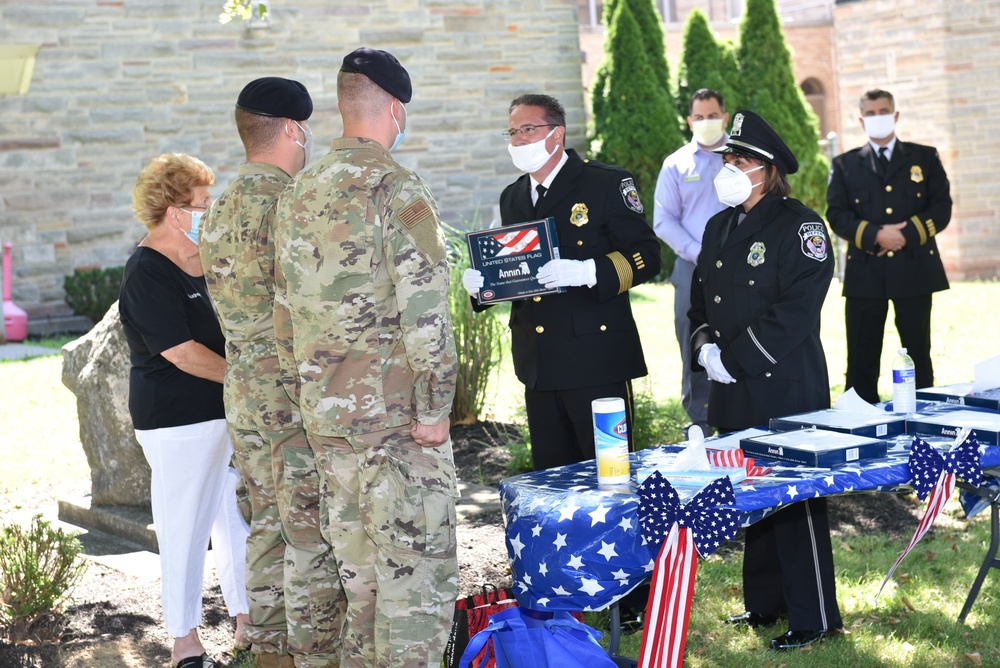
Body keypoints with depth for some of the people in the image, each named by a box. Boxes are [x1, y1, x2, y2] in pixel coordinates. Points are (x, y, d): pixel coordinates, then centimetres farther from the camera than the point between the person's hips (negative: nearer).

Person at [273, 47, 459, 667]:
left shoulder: (299, 194, 11)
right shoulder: (397, 189, -13)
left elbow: (286, 313, 15)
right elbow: (425, 313, -19)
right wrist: (433, 410, -12)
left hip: (325, 414, 8)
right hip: (395, 413, -7)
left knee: (360, 572, 16)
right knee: (417, 571, -1)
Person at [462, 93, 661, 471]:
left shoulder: (606, 184, -3)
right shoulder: (513, 198, 17)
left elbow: (646, 255, -8)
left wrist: (586, 273, -23)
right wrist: (480, 283, 2)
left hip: (596, 359, -6)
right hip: (538, 364, 6)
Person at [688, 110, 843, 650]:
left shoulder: (799, 225, -10)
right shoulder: (720, 227, 15)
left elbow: (796, 311, -18)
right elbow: (700, 296, 19)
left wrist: (734, 357, -17)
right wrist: (704, 346, -1)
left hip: (786, 390, -8)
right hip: (735, 392, 8)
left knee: (795, 502, -2)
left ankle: (814, 618, 7)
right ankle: (764, 602, 26)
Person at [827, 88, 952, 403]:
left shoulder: (925, 157, 11)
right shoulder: (845, 164, 11)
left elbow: (942, 207, 2)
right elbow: (836, 215, 1)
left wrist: (907, 235, -12)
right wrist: (876, 235, -14)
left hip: (914, 269, 0)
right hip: (865, 273, 0)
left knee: (918, 355, 5)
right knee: (862, 359, 1)